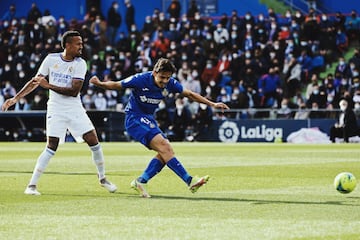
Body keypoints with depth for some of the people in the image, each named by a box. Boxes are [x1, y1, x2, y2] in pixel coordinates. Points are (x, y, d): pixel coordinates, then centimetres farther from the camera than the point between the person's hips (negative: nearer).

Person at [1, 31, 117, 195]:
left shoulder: (80, 64, -6)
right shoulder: (51, 59, -3)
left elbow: (74, 91, -16)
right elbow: (35, 82, 7)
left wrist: (49, 86, -20)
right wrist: (16, 98, 2)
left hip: (75, 109, 1)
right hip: (56, 110, -1)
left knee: (94, 141, -3)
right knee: (51, 147, -12)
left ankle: (102, 178, 17)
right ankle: (32, 185, -6)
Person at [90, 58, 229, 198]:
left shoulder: (170, 83, -4)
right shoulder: (140, 80, -19)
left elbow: (190, 94, 6)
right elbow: (115, 85, -9)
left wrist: (212, 104, 2)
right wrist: (99, 84, -25)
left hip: (148, 119, 8)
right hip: (134, 117, -8)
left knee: (166, 152, -7)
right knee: (163, 146, -23)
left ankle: (141, 181, 0)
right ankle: (189, 181, -28)